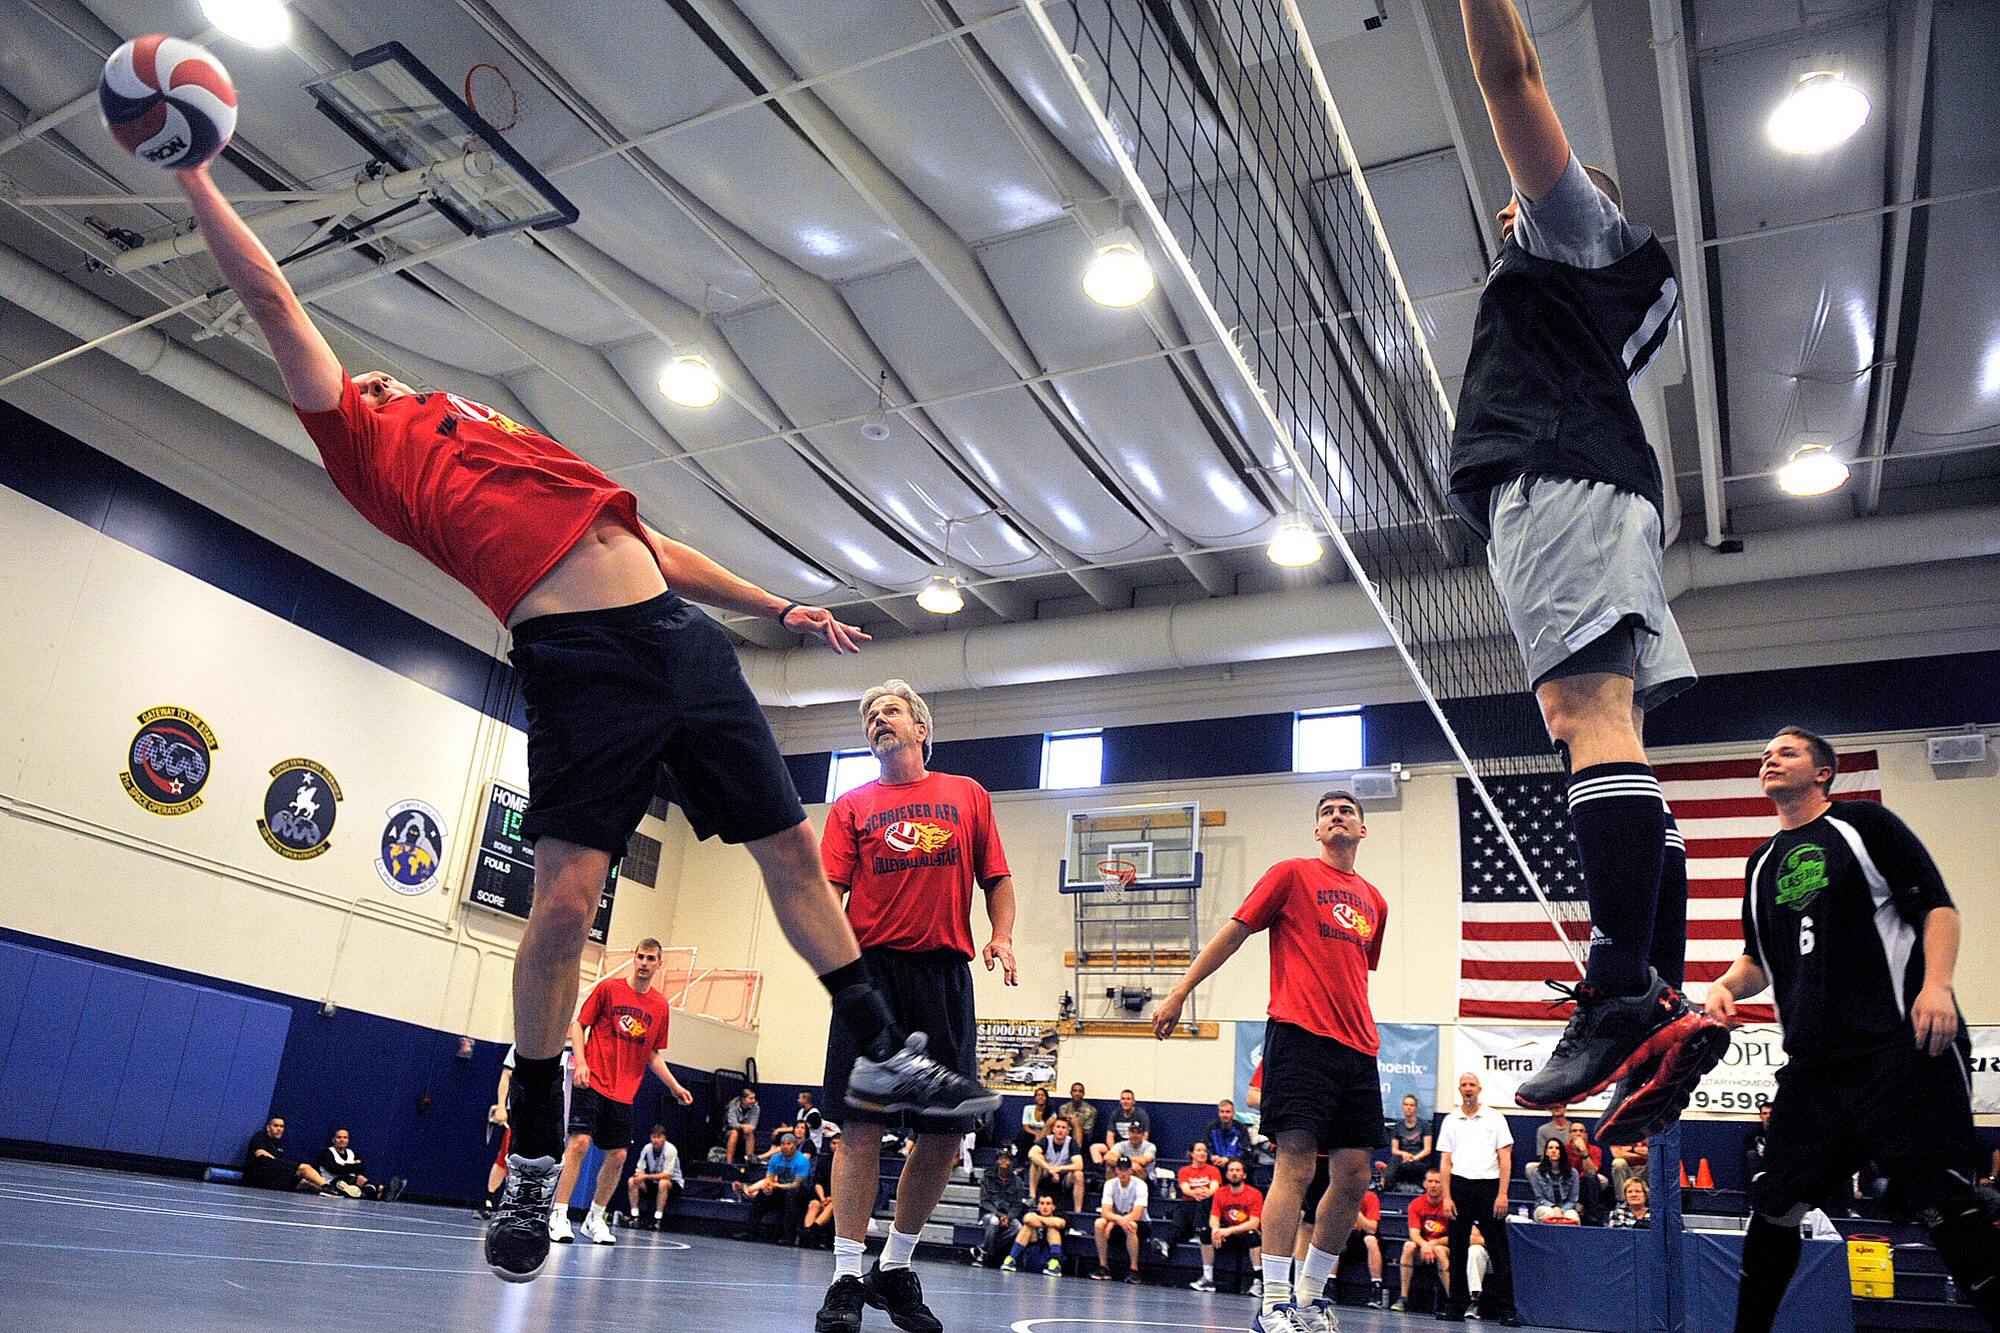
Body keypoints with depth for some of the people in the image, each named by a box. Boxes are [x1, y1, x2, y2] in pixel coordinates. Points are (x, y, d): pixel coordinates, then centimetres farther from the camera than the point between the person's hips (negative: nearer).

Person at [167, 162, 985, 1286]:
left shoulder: (505, 439, 31)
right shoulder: (372, 445, 15)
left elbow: (651, 545, 30)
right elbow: (273, 299, 13)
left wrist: (776, 607, 28)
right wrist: (194, 177, 12)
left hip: (685, 639, 6)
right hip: (579, 658, -6)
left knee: (792, 849, 6)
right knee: (565, 901, -12)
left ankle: (882, 1051, 19)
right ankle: (533, 1163, 7)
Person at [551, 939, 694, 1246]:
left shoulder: (661, 1007, 9)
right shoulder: (608, 988, -1)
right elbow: (579, 1025, 0)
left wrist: (675, 1087, 5)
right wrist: (580, 1062, -15)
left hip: (624, 1092, 4)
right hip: (591, 1082, -4)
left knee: (617, 1157, 3)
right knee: (579, 1142, -15)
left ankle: (594, 1219, 20)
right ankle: (558, 1215, -7)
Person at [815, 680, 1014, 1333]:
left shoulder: (968, 795, 16)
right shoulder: (852, 806, 12)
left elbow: (996, 878, 17)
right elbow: (829, 887, 2)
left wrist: (1002, 936, 0)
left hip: (945, 971, 2)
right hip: (872, 968, -1)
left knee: (947, 1130, 1)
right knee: (861, 1122, -6)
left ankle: (895, 1267, 19)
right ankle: (848, 1277, 4)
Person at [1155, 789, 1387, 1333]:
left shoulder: (1374, 901, 20)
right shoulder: (1293, 874, 5)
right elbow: (1234, 931, 2)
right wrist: (1179, 993, -2)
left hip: (1358, 1046, 6)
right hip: (1300, 1034, -6)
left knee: (1354, 1176, 4)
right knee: (1295, 1165, -13)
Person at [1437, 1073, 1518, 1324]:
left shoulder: (1495, 1118, 5)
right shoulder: (1450, 1120, 10)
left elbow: (1505, 1157, 1)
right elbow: (1445, 1161, 8)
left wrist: (1502, 1194, -9)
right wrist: (1447, 1197, -1)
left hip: (1489, 1185, -2)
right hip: (1460, 1185, 2)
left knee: (1499, 1249, -3)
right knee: (1458, 1248, 4)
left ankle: (1506, 1309, 0)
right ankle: (1457, 1305, 11)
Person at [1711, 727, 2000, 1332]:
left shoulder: (1864, 822, 4)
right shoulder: (1762, 864, 20)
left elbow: (1938, 906, -2)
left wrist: (1936, 984, -18)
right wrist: (1726, 984, 5)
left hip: (1901, 1047, -5)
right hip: (1813, 1065, 5)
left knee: (1944, 1205, -9)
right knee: (1774, 1206, 3)